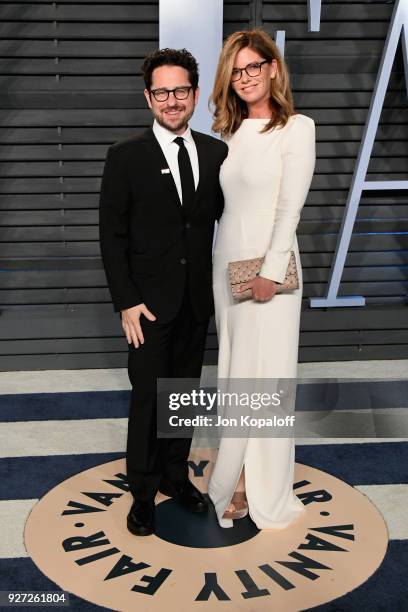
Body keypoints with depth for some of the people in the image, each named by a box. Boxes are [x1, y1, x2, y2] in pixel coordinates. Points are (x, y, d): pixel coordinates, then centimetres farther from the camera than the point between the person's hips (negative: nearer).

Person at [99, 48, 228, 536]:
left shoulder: (215, 152, 3)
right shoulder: (126, 156, -7)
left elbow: (221, 217, 9)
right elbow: (112, 236, -7)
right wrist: (127, 302, -12)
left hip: (197, 300, 4)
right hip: (150, 303, -3)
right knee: (147, 399, 5)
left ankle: (175, 474, 33)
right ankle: (143, 491, 23)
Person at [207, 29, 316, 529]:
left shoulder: (297, 128, -5)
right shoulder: (227, 134, 12)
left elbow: (290, 206, -12)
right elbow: (220, 204, 11)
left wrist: (270, 273, -16)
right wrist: (216, 270, 6)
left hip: (269, 269, -6)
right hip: (225, 264, 6)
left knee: (265, 376, 0)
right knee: (233, 376, 10)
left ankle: (264, 492, 14)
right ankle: (240, 481, 22)